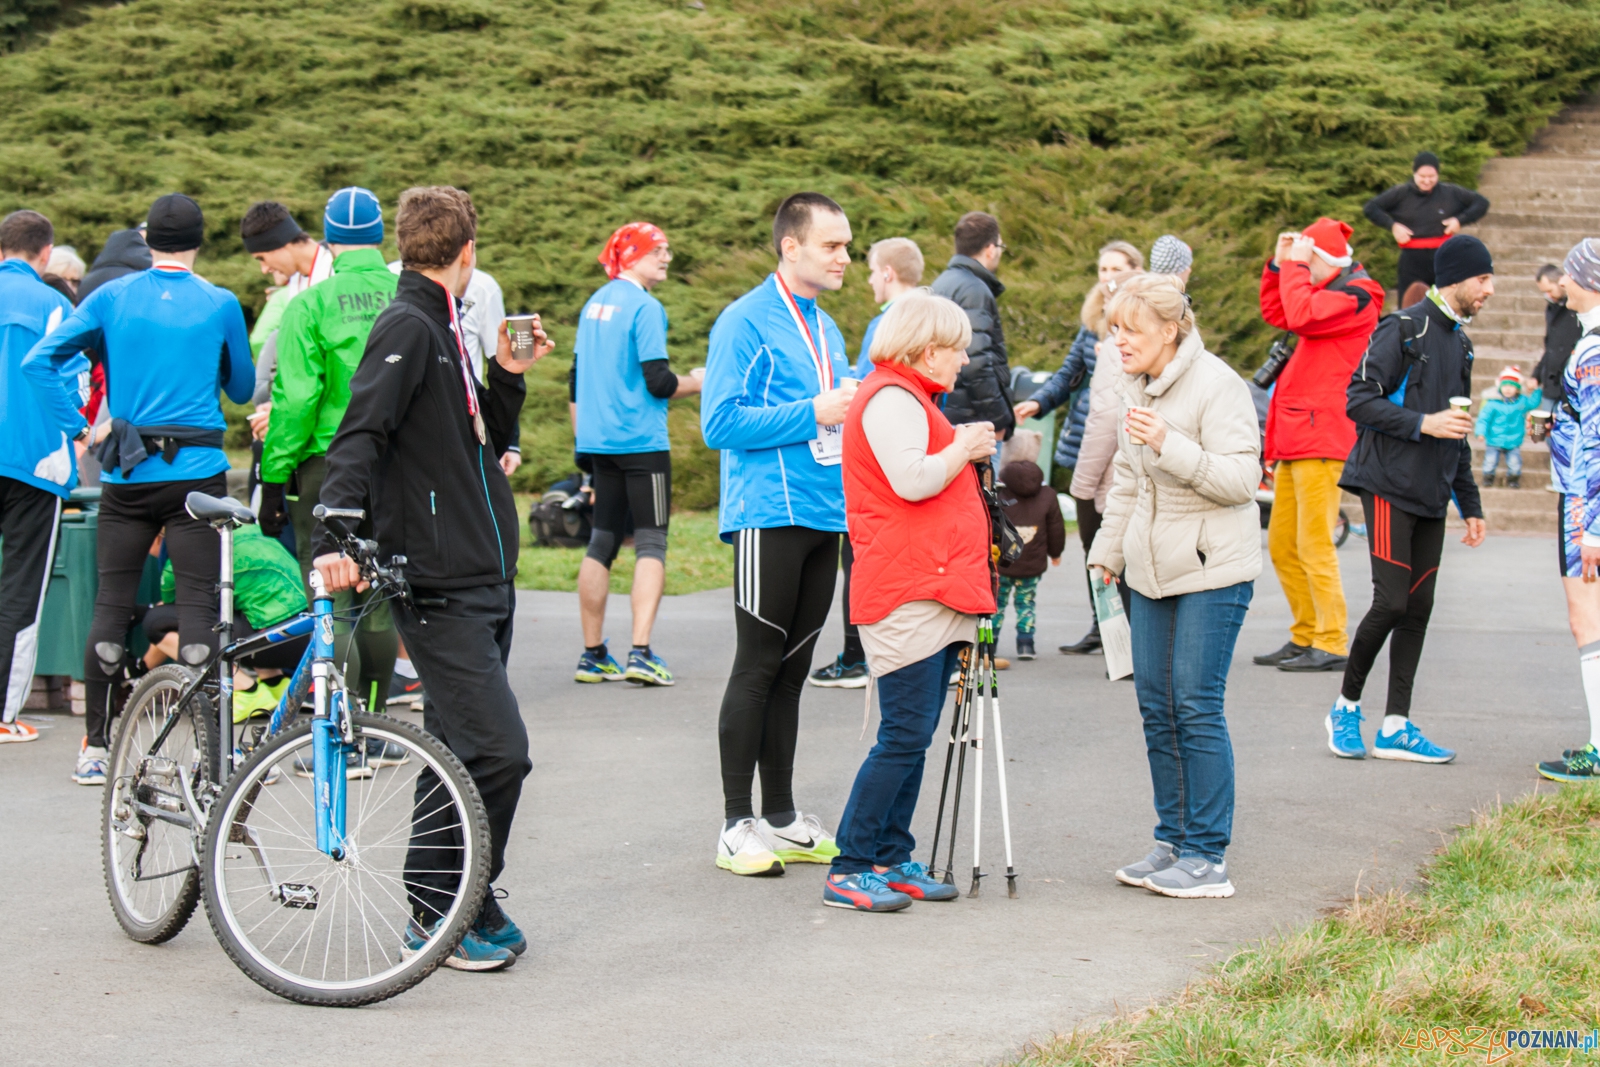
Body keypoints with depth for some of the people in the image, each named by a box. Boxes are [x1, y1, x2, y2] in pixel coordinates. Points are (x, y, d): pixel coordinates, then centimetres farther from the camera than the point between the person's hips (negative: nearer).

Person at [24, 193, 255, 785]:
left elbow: (39, 361, -4)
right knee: (197, 605, -1)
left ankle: (96, 747, 10)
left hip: (126, 472, 2)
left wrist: (76, 429, -1)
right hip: (197, 471, -2)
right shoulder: (220, 304, -1)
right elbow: (241, 389, 10)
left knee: (110, 607, 7)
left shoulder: (111, 297, 2)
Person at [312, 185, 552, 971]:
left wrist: (507, 376, 8)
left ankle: (447, 906, 22)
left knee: (460, 749, 13)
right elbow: (359, 437, -24)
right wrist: (334, 539, -36)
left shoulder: (444, 329, 18)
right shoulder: (407, 327, -12)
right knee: (497, 750, -13)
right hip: (437, 585, -10)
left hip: (483, 580, 10)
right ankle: (440, 916, -1)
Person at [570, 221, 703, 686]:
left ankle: (592, 655, 12)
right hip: (641, 440, -8)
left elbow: (577, 379, 19)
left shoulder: (594, 304, 15)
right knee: (651, 542, -5)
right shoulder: (645, 307, -11)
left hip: (597, 439, 8)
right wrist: (697, 382, 3)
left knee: (601, 543, 10)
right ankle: (640, 652, -14)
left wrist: (584, 442, 24)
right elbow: (659, 381, -16)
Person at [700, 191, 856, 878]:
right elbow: (722, 422, -17)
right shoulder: (745, 321, -9)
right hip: (768, 514, -8)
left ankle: (782, 817, 16)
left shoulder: (826, 329, 17)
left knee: (792, 670, 11)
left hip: (824, 515, 8)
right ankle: (737, 825, 0)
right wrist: (814, 413, -19)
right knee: (758, 666, -5)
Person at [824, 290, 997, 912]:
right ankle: (848, 871, -8)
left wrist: (967, 449, 16)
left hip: (935, 592, 11)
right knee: (905, 735, -11)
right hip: (906, 595, -11)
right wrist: (964, 448, -8)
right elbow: (912, 480, -22)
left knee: (914, 737, 10)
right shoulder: (891, 396, -10)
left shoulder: (911, 398, 24)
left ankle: (891, 860, 14)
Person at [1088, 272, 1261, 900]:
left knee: (1196, 706, -9)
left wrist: (1169, 445, -29)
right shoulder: (1136, 388, 12)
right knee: (1156, 707, 8)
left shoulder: (1217, 386, -13)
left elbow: (1240, 478, -20)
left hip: (1212, 570, -8)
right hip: (1153, 569, 8)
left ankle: (1207, 857, -4)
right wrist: (1108, 551, 24)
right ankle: (1172, 841, 17)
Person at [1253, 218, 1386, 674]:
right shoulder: (1325, 292, 19)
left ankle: (1332, 645, -8)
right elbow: (1276, 314, 27)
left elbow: (1301, 316, -23)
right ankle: (1304, 636, 19)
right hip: (1295, 439, 10)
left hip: (1322, 438, -10)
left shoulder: (1355, 295, -9)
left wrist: (1294, 266, -10)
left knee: (1314, 545, -11)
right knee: (1282, 545, 12)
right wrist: (1279, 263, 16)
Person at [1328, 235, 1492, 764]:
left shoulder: (1459, 342, 18)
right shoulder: (1405, 329, -8)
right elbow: (1359, 400, -13)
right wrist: (1422, 423, -19)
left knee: (1418, 609, 4)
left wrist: (1470, 505, 22)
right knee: (1392, 602, -10)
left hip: (1431, 496, 8)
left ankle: (1396, 727, 7)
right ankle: (1346, 708, 8)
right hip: (1389, 486, -8)